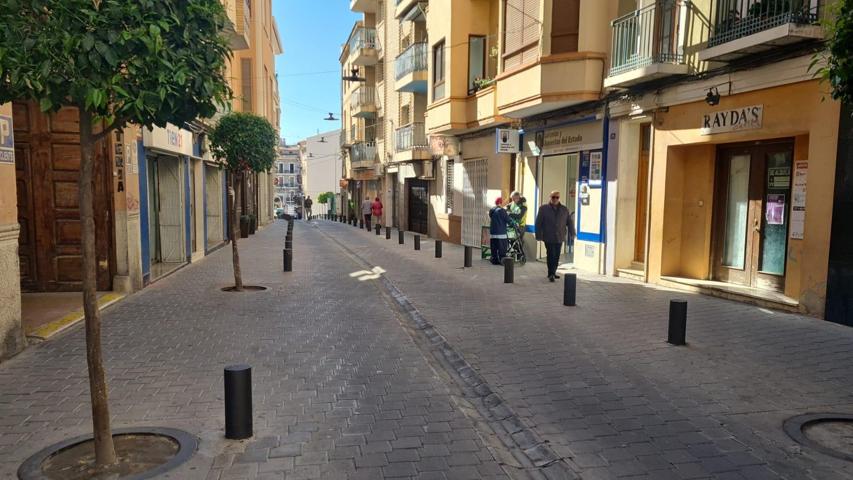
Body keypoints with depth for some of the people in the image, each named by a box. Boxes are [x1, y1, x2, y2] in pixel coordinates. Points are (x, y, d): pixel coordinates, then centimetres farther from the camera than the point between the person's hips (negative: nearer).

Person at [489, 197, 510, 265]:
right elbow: (508, 220, -13)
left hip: (492, 232, 7)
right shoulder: (502, 210, -14)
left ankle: (494, 260, 13)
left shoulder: (492, 210, 9)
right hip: (501, 232, -7)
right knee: (502, 248, -1)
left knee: (494, 248, 10)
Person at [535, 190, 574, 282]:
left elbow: (569, 222, 13)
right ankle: (551, 274, -6)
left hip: (560, 238, 4)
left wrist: (572, 233, 9)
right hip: (548, 237, -4)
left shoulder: (564, 209, 9)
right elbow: (538, 223, -1)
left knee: (557, 256, 8)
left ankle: (553, 272, 22)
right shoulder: (543, 209, 0)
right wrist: (539, 236, -5)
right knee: (551, 255, -9)